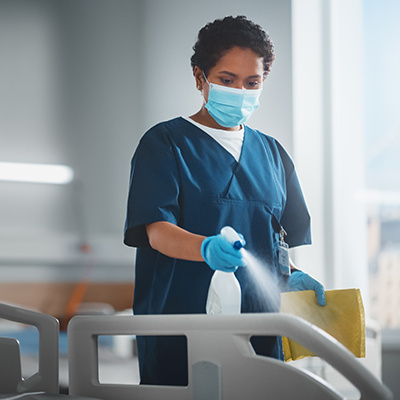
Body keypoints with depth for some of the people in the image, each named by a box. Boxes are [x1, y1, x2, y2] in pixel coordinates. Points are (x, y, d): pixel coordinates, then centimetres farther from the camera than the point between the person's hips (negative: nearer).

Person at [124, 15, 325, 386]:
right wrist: (206, 248, -32)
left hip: (258, 327, 4)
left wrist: (291, 276, -1)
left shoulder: (272, 153, 17)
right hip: (179, 330, -4)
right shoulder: (164, 143, 1)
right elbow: (157, 231, -12)